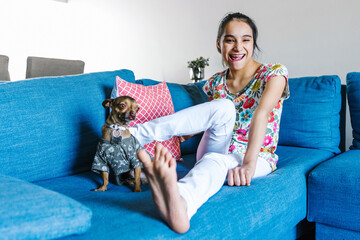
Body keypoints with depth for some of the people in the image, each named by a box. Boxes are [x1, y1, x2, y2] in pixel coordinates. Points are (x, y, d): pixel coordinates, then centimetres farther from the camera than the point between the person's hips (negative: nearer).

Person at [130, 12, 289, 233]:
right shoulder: (216, 82, 7)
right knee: (223, 107, -29)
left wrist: (249, 164, -38)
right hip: (216, 151, 3)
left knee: (215, 161, -38)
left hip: (257, 159, -2)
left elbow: (261, 114, -25)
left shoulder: (274, 73, -7)